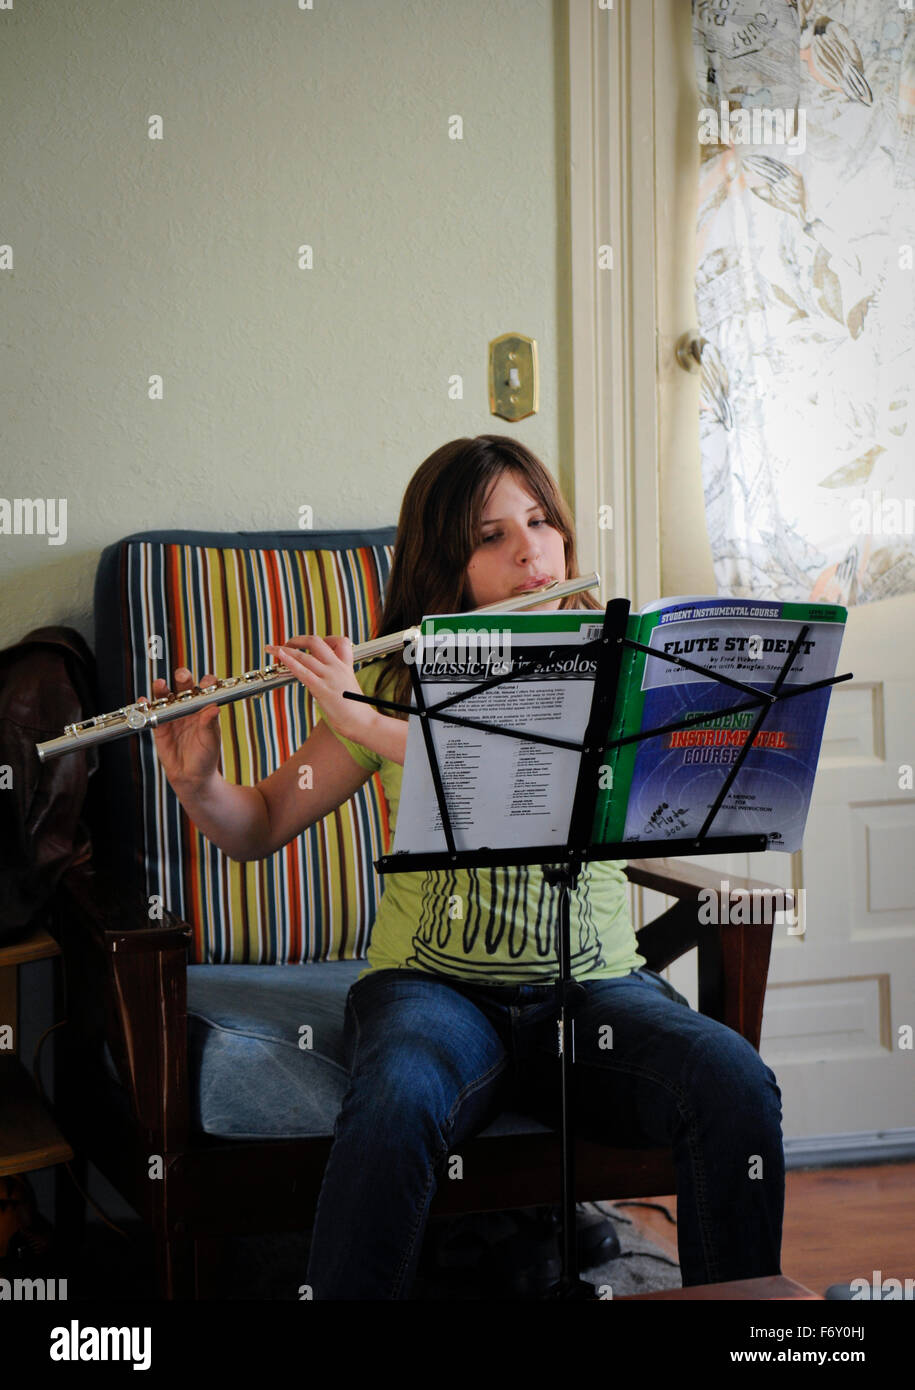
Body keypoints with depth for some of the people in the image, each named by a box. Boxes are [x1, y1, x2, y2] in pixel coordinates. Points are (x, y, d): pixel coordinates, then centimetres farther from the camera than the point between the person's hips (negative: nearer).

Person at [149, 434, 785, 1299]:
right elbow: (260, 830, 11)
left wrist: (373, 726, -23)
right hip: (432, 984, -1)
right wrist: (196, 780, -12)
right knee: (394, 1105, -36)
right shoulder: (398, 680, 5)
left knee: (733, 1082, -29)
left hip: (593, 984, 1)